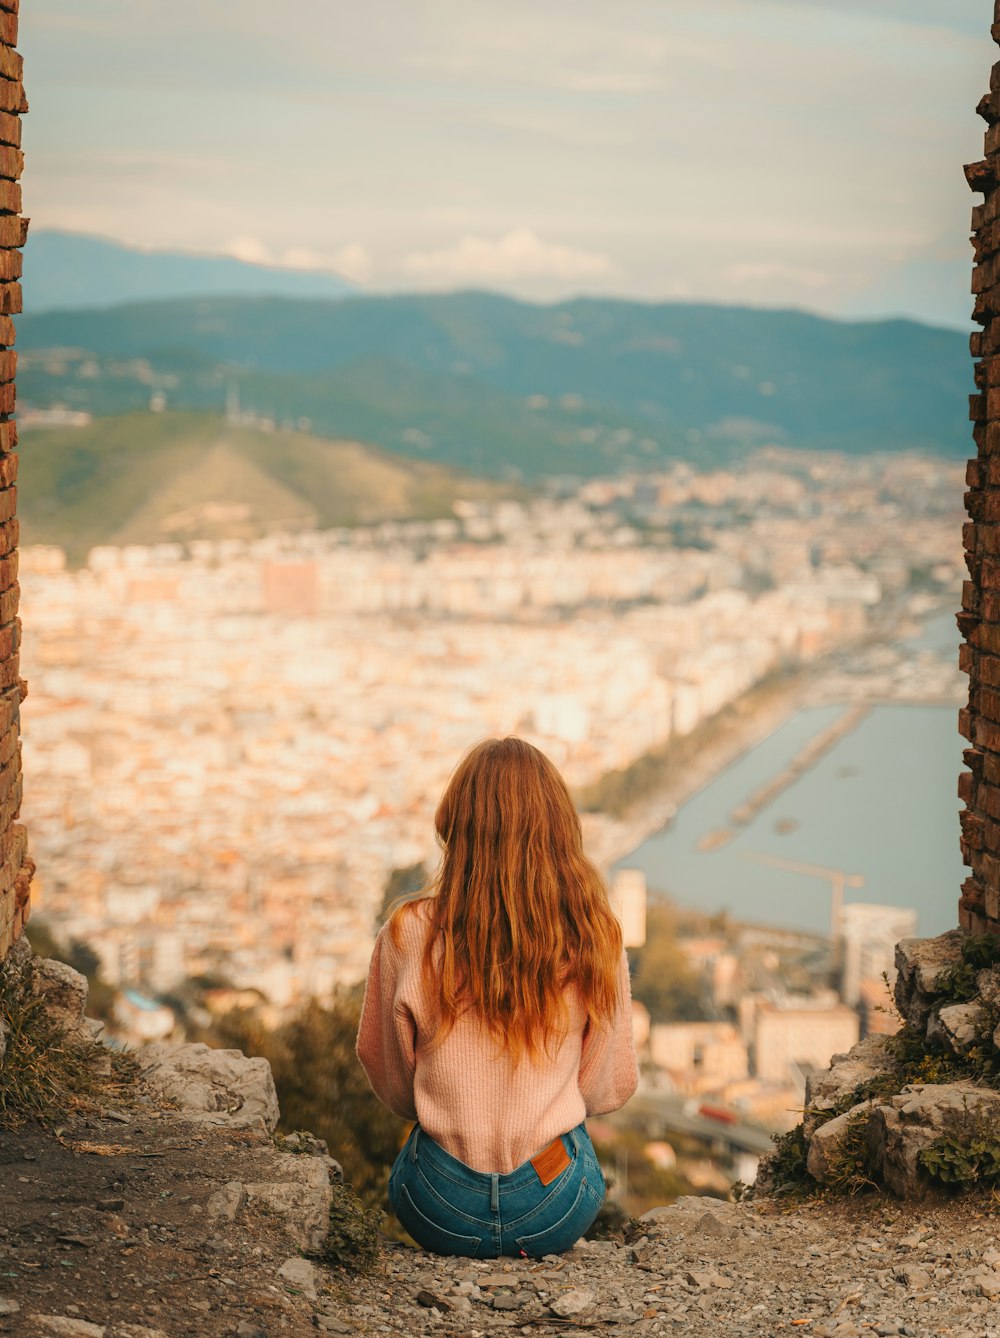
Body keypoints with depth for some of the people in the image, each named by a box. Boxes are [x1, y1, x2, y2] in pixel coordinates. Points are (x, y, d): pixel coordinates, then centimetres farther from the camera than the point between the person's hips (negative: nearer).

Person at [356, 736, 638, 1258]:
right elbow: (610, 1088, 3)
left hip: (442, 1214, 0)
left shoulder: (410, 935, -11)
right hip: (555, 1211, 1)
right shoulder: (594, 939, -9)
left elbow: (393, 1086, 2)